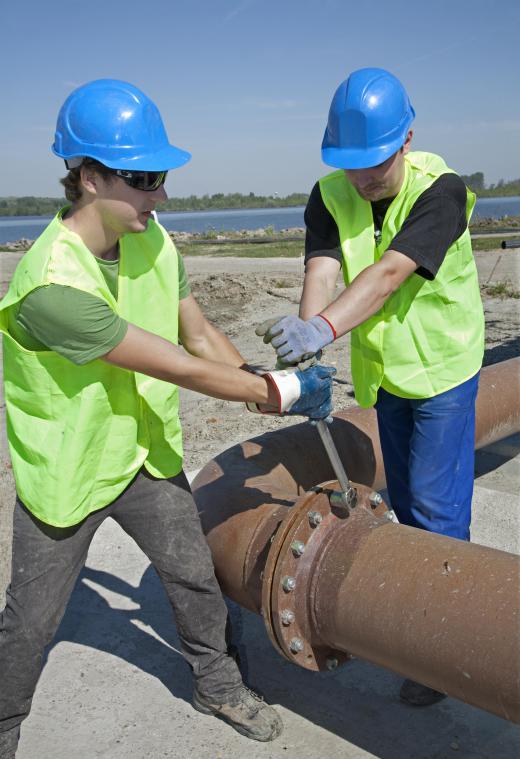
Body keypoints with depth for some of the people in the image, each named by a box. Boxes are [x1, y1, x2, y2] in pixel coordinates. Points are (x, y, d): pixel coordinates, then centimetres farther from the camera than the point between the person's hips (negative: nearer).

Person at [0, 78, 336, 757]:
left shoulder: (151, 240, -9)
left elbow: (200, 333, 3)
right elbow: (181, 368, -31)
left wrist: (265, 385, -9)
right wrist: (279, 391, -22)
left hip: (143, 453, 7)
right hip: (64, 470, -6)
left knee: (195, 577, 18)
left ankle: (218, 686, 44)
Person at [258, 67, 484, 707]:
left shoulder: (440, 188, -23)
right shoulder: (329, 195, -8)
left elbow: (388, 274, -36)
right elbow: (321, 272, -22)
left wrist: (323, 328, -51)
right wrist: (305, 359, -38)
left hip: (442, 367, -5)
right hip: (383, 367, 5)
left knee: (435, 505, -3)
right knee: (404, 498, 17)